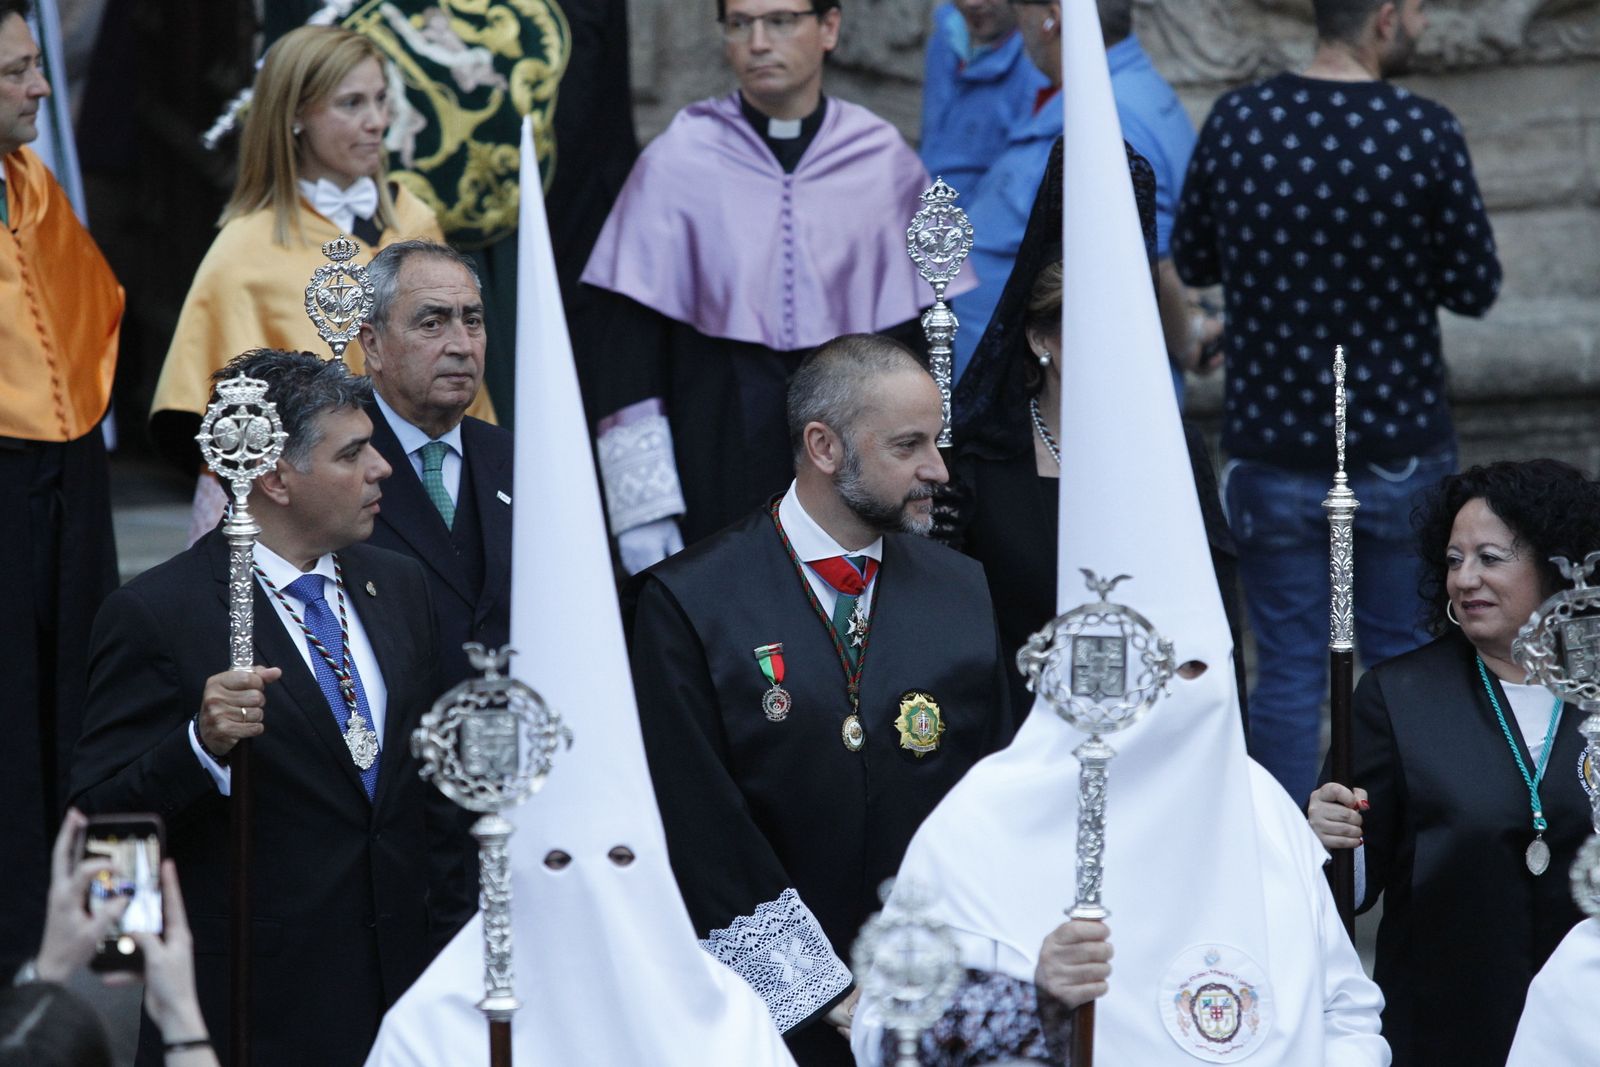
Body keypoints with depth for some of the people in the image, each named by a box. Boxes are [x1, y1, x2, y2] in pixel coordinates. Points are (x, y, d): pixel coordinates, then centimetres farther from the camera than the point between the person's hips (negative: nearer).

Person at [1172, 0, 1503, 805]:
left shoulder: (1237, 121, -7)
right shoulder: (1424, 134, -15)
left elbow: (1192, 262, 6)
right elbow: (1474, 288, -6)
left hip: (1273, 450, 2)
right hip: (1400, 451, -2)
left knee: (1288, 669, 7)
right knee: (1403, 659, 12)